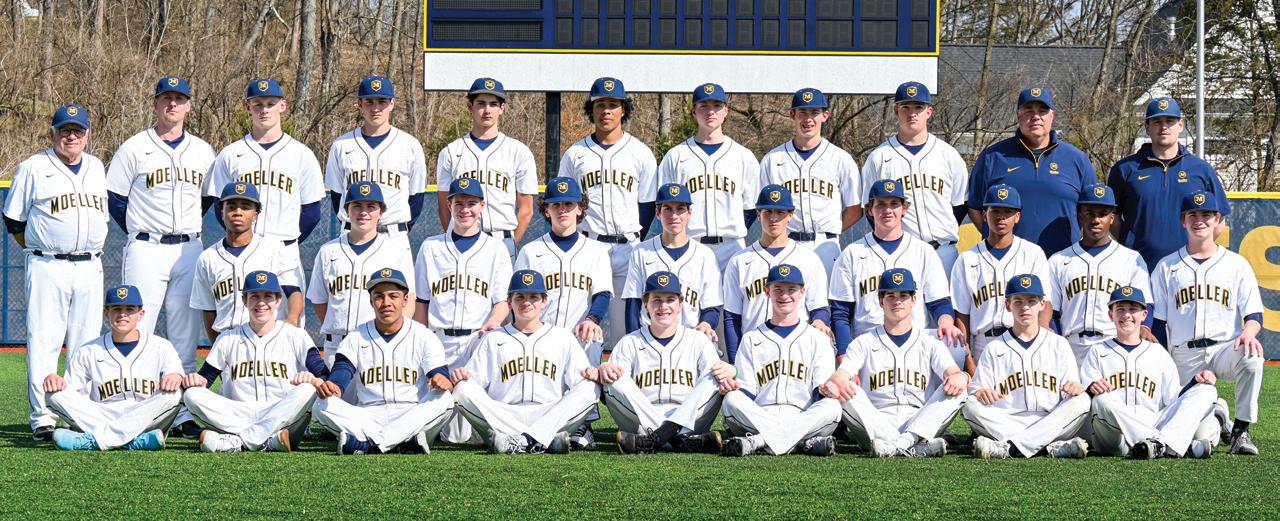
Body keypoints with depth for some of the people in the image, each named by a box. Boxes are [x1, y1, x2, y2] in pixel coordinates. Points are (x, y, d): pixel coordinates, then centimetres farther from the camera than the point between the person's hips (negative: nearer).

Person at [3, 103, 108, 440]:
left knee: (87, 343, 5)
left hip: (89, 267, 5)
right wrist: (38, 250, 3)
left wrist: (92, 250, 15)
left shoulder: (96, 168, 14)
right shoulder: (33, 168, 1)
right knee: (43, 341, -8)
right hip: (47, 269, -4)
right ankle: (42, 418, -8)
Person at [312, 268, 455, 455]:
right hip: (367, 417, 1)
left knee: (444, 400, -31)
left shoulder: (423, 336, 6)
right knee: (322, 405, -24)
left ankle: (366, 443, -35)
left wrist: (442, 380, -33)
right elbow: (342, 369, -5)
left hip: (412, 418, -1)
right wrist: (333, 386, -30)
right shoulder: (356, 337, 12)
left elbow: (439, 371, -6)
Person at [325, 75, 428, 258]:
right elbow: (336, 194, 13)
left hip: (395, 238, -1)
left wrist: (401, 230, 3)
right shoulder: (341, 146, 8)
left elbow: (417, 196, 8)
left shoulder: (410, 145, 5)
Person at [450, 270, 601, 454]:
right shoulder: (493, 339, 23)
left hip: (551, 416, 0)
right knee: (462, 390, -25)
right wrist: (459, 376, -11)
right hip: (502, 416, 0)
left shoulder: (563, 337, 20)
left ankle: (526, 439, -38)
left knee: (591, 389, -24)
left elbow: (580, 382, 8)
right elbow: (473, 381, 12)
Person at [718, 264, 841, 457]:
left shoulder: (818, 339, 19)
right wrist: (732, 387, -12)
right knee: (732, 401, -30)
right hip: (758, 417, 1)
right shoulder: (751, 339, 22)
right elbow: (747, 392, 11)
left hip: (805, 418, 0)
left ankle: (758, 441, -37)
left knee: (832, 408, -32)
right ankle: (807, 442, -36)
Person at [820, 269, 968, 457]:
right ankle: (915, 448, -41)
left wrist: (960, 377, -29)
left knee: (958, 389, -23)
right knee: (846, 391, -27)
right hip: (875, 426, 0)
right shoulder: (864, 343, 17)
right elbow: (841, 376, 0)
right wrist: (831, 385, -26)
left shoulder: (930, 345, 17)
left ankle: (904, 443, -42)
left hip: (921, 425, 0)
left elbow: (952, 372, -2)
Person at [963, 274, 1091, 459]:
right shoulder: (994, 349, 19)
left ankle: (1009, 447, -38)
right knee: (970, 405, -26)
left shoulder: (1059, 344, 18)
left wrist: (1075, 387, -16)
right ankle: (1053, 447, -36)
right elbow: (977, 390, 10)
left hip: (1051, 424, 0)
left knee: (1082, 401, -26)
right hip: (1005, 425, 0)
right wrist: (980, 393, -15)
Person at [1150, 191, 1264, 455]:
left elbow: (1254, 314, 3)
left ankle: (1241, 431, -22)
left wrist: (1248, 333, -20)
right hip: (1184, 356, 1)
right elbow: (1158, 323, 10)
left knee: (1252, 358, -36)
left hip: (1226, 347, -1)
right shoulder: (1167, 267, 12)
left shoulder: (1237, 264, 10)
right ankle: (1216, 413, 25)